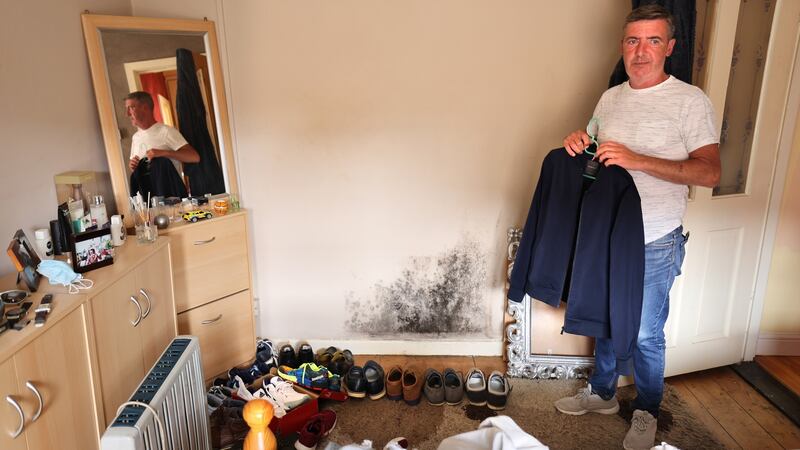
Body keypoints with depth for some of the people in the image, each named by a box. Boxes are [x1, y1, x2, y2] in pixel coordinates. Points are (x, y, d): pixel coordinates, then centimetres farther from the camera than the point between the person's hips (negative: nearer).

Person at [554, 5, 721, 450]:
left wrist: (637, 160, -30)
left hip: (655, 244, -5)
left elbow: (710, 172, -19)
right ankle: (602, 393, 40)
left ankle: (647, 413, 31)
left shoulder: (690, 101, -10)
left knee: (646, 335, 8)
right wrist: (578, 142, -7)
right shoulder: (610, 98, 7)